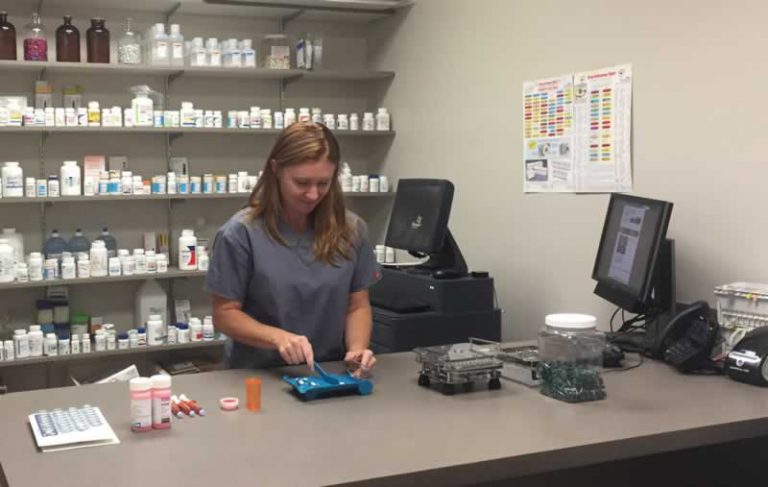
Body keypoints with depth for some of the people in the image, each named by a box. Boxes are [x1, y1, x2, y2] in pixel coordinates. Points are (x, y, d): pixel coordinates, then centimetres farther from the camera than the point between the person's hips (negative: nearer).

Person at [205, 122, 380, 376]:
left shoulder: (351, 229, 3)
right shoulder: (241, 233, -7)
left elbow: (358, 305, 8)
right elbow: (225, 314, -3)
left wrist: (357, 348, -11)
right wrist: (277, 337, -19)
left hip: (330, 374, 3)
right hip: (259, 375, -3)